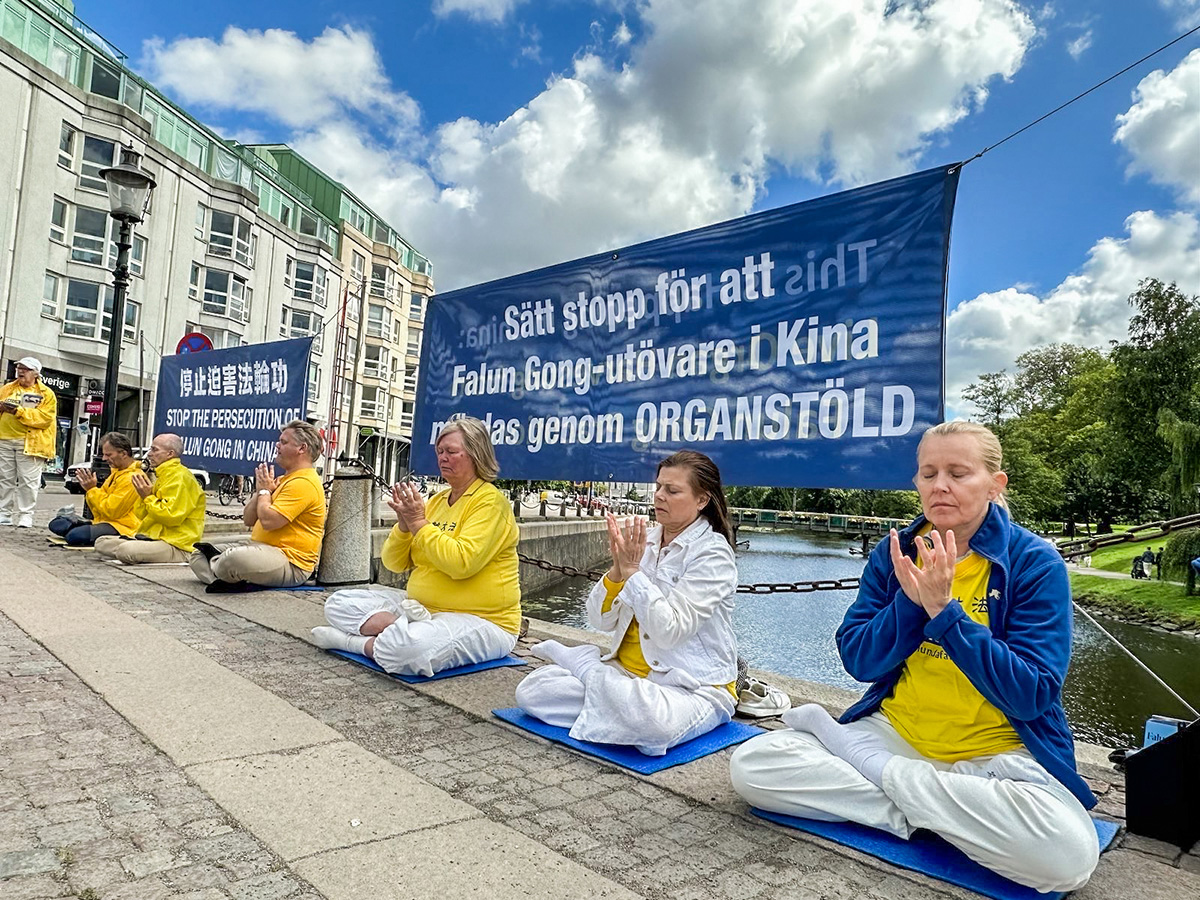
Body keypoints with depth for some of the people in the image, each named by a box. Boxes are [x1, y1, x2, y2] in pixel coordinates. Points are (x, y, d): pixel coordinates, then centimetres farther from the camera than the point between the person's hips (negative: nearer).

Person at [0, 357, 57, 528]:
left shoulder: (46, 394, 1)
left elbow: (45, 418, -11)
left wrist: (19, 411, -18)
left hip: (30, 442, -5)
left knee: (28, 481, -5)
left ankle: (25, 515, 1)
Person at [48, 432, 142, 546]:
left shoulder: (131, 478, -17)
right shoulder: (117, 471, 16)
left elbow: (110, 511, -20)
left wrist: (92, 489, -11)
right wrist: (89, 489, -1)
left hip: (121, 527, -10)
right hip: (102, 520, 10)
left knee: (74, 536, -30)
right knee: (56, 524, 5)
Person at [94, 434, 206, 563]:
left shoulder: (180, 477, -12)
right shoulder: (162, 475, 20)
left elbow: (171, 516, -23)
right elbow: (141, 515, 19)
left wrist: (148, 497, -12)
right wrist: (143, 493, 1)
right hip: (153, 537, 10)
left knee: (125, 550, -31)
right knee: (101, 543, 6)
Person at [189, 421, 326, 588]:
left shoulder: (304, 483, -16)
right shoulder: (283, 480, 19)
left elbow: (268, 521, -25)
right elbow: (248, 520, 16)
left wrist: (265, 491, -7)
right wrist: (262, 491, -1)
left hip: (291, 564, -10)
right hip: (261, 548, 11)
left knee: (235, 558, -36)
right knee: (199, 554, 12)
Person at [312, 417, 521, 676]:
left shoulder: (490, 501, -11)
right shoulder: (436, 500, 12)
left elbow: (462, 563, -26)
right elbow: (394, 563, 10)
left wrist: (419, 522, -17)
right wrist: (404, 523, -8)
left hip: (481, 620, -8)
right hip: (420, 606, 8)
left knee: (408, 646, -38)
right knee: (340, 602, -1)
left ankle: (350, 640, -10)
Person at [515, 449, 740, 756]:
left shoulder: (713, 553, -12)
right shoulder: (645, 541, 6)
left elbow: (670, 631, -23)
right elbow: (601, 620, 2)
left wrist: (632, 570, -19)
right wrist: (617, 568, -14)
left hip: (694, 688, -4)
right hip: (628, 673, 4)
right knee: (530, 690, -13)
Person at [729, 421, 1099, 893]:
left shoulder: (1035, 563, -9)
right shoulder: (894, 553, 0)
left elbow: (1032, 697, -16)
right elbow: (857, 662, -4)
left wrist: (944, 610, -24)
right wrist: (911, 601, -21)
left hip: (998, 754, -1)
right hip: (895, 736, 2)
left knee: (1067, 855, -34)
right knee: (750, 765, -15)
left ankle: (880, 769, -14)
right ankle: (914, 810, -11)